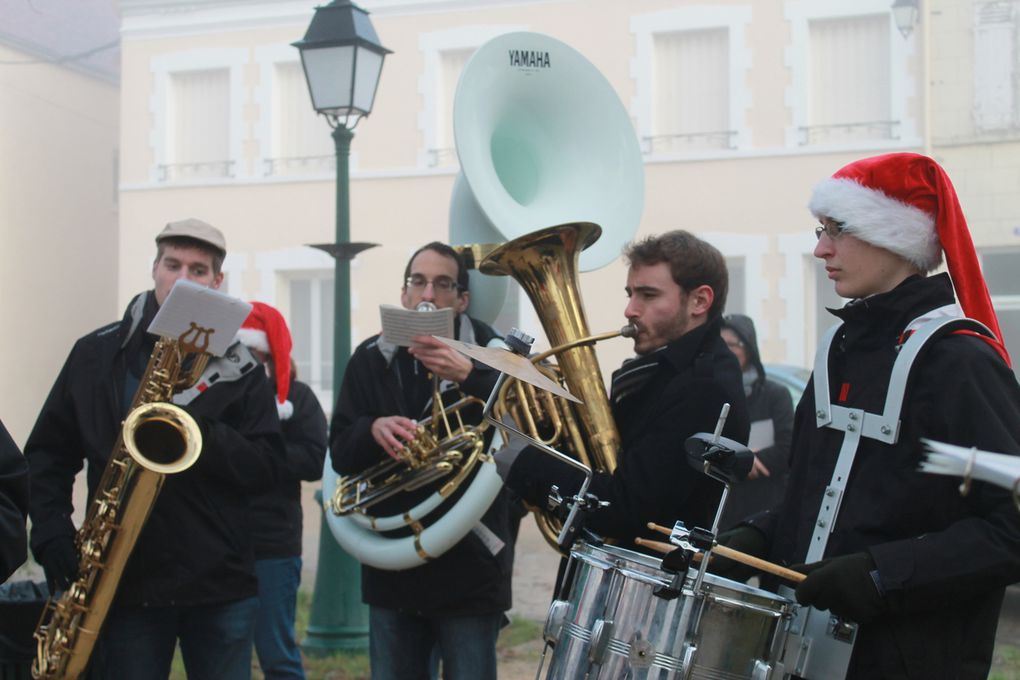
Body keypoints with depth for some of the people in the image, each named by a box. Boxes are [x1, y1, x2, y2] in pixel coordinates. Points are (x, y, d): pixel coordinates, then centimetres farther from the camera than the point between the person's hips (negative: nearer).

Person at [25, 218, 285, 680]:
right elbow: (48, 451, 8)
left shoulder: (238, 367, 4)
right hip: (124, 581, 0)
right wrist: (52, 532, -6)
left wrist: (199, 433, -19)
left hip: (220, 583, 0)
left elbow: (265, 466, -3)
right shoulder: (96, 354, 6)